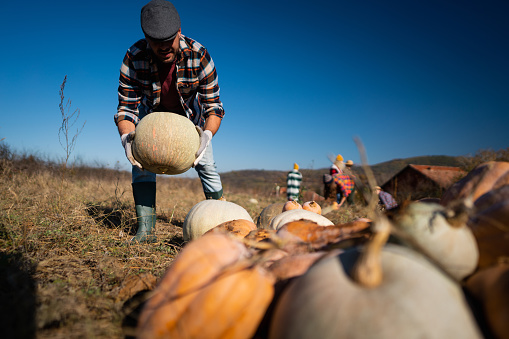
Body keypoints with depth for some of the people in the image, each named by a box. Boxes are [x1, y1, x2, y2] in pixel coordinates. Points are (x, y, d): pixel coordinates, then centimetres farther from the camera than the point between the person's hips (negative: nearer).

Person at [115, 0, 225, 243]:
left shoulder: (198, 55, -32)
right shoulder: (134, 58, -30)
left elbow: (213, 106, -29)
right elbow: (126, 107, -26)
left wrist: (207, 134, -49)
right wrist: (126, 137, -47)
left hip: (190, 115, 0)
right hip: (153, 114, 1)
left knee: (206, 166, -6)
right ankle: (146, 228, -14)